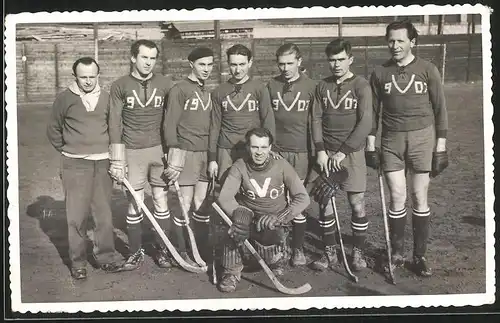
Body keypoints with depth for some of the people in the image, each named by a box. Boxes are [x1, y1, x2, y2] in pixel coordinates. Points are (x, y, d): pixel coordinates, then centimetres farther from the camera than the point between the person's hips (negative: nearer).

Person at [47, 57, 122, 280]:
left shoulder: (106, 98, 2)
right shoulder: (65, 98, -2)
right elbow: (53, 129, 9)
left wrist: (111, 150, 8)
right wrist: (67, 150, 8)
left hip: (103, 163, 2)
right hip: (75, 164, -1)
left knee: (104, 213, 6)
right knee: (77, 215, 0)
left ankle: (106, 256, 20)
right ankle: (77, 262, 12)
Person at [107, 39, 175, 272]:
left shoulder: (165, 84, 2)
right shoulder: (119, 86, 1)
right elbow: (114, 124, 0)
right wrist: (117, 160, -4)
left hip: (159, 148, 1)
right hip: (132, 151, 0)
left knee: (161, 201, 5)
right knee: (134, 204, 3)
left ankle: (162, 249, 19)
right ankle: (136, 252, 17)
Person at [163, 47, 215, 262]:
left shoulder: (207, 92, 15)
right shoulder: (179, 90, -4)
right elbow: (169, 125, -7)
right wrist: (174, 154, -12)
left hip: (206, 153, 6)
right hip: (186, 153, -5)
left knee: (202, 204, 7)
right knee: (185, 203, -1)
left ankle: (202, 250, 17)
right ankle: (181, 252, 10)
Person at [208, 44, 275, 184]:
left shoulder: (259, 88, 2)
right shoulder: (219, 91, 8)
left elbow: (268, 120, -1)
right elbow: (215, 125, 9)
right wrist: (212, 158, 5)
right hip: (225, 151, 2)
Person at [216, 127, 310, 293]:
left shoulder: (281, 166, -10)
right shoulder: (240, 166, -8)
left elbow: (302, 198, -13)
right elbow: (224, 197, -15)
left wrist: (279, 218, -26)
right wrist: (239, 213, -35)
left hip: (273, 222, 0)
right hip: (249, 216, 0)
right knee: (240, 218, -34)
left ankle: (276, 262, 7)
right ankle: (232, 272, -15)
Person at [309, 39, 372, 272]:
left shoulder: (361, 86, -3)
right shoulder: (322, 86, 8)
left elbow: (365, 123, -10)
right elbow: (316, 119, 5)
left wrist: (343, 152, -13)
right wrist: (320, 151, -7)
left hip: (351, 152, -3)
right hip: (325, 152, 3)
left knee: (357, 203, 0)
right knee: (324, 202, 3)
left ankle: (358, 252, 16)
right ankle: (330, 252, 16)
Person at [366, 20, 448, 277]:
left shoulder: (427, 70, 0)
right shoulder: (379, 73, 4)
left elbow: (439, 109, 3)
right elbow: (373, 111, 9)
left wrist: (441, 146, 0)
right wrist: (371, 145, 6)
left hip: (423, 139, -1)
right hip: (391, 140, 1)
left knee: (420, 198, 3)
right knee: (397, 198, 0)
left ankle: (419, 256, 14)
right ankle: (396, 254, 14)